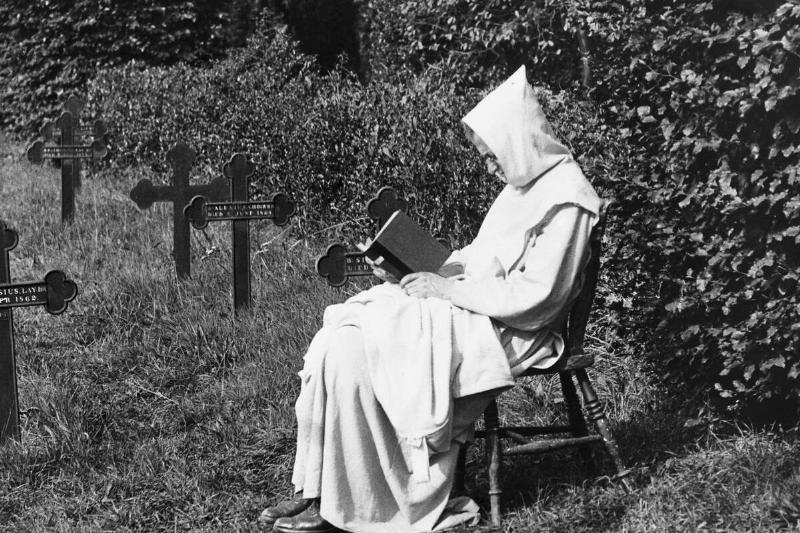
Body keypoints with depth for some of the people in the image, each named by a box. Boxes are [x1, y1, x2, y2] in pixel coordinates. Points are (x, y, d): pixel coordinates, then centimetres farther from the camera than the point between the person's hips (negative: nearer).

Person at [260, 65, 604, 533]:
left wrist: (449, 289, -16)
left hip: (504, 332, -10)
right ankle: (321, 492, -10)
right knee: (339, 339, -8)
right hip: (473, 310, 10)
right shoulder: (527, 186, 16)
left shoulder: (566, 201, -15)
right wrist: (428, 273, 5)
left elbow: (535, 301, -21)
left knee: (352, 353, -21)